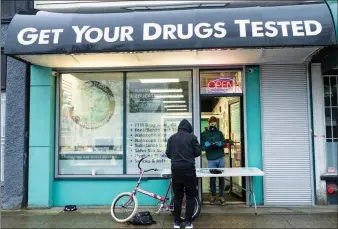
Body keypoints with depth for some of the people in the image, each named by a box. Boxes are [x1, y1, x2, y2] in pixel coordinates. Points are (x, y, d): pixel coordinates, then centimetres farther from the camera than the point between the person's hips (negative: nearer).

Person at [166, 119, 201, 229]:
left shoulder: (172, 138, 7)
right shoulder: (192, 137, -1)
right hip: (189, 169, -3)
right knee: (190, 196, 6)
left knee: (177, 196, 10)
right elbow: (198, 152, -1)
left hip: (176, 169, 3)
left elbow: (168, 154, 8)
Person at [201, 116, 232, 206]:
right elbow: (202, 147, -1)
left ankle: (221, 196, 17)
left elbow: (224, 144, 4)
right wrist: (206, 145, -22)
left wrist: (220, 143, -17)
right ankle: (213, 196, 20)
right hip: (211, 160, -1)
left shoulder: (219, 133, 9)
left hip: (221, 158, 2)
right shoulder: (204, 134, 3)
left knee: (221, 177, 7)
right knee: (212, 178, 5)